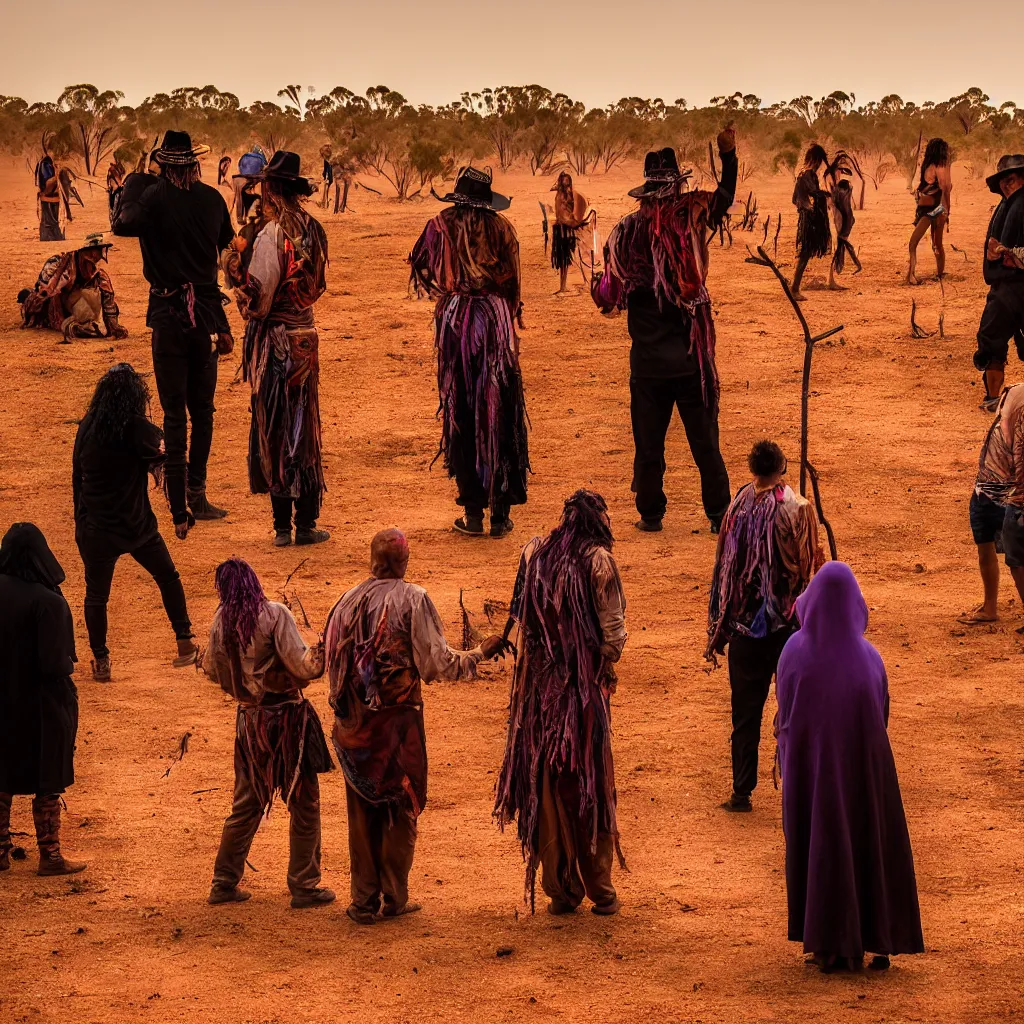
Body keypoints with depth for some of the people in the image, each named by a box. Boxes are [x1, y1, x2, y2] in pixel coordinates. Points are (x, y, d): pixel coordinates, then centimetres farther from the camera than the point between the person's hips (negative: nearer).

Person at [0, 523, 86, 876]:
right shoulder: (47, 602, -24)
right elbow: (55, 664, -23)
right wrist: (69, 663, -3)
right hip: (41, 705, -5)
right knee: (47, 784, 10)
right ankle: (50, 856, 18)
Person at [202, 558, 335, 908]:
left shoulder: (221, 621, -1)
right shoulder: (274, 615, -15)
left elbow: (212, 669, 11)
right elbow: (301, 666, -20)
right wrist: (321, 653, -2)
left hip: (249, 719, 5)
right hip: (287, 715, -5)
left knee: (246, 804, 18)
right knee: (304, 804, 7)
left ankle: (224, 883, 21)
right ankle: (304, 887, 10)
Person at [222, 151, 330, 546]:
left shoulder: (271, 236, -17)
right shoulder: (313, 231, 3)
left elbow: (256, 303, -17)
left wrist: (233, 268, -9)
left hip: (275, 339, -6)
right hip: (306, 335, 6)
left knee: (274, 429, 2)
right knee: (304, 430, 11)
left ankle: (282, 525, 4)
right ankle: (306, 523, 12)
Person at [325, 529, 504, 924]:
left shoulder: (348, 602, 2)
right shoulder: (413, 600, -9)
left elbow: (332, 663, 5)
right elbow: (437, 662, -10)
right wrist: (479, 654, 3)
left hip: (354, 723, 3)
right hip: (399, 720, -3)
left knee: (362, 810, 10)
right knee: (400, 807, 9)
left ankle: (364, 900, 12)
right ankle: (394, 898, 12)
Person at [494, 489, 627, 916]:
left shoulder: (535, 554, 3)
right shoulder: (597, 561, -10)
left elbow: (522, 616, 5)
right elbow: (613, 629, -10)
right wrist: (608, 661, 7)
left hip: (540, 684, 4)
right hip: (585, 686, -4)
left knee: (547, 784, 10)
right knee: (591, 784, 6)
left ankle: (561, 889, 13)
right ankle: (600, 891, 11)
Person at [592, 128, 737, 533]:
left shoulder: (627, 231, -5)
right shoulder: (692, 216, -6)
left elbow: (610, 295, -1)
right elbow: (725, 196, 11)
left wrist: (598, 288, 20)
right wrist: (728, 154, 16)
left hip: (648, 358, 0)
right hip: (692, 353, 0)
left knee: (648, 439, 8)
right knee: (704, 439, 6)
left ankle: (651, 513, 11)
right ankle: (719, 514, 8)